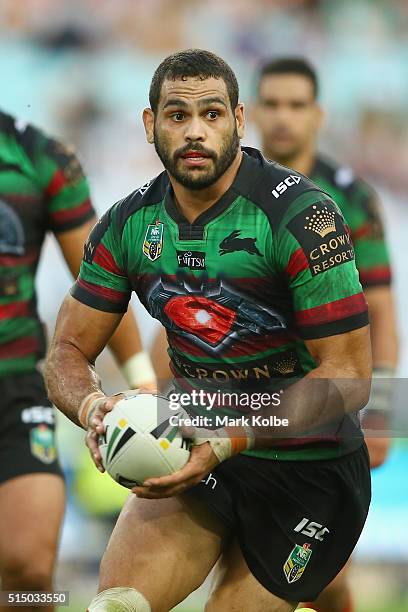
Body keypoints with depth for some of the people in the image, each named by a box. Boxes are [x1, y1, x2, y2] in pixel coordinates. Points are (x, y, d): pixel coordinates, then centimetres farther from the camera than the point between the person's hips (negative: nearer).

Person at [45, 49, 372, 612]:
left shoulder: (301, 215, -17)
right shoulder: (129, 224, -1)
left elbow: (348, 376, -18)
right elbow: (68, 351, 5)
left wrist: (231, 440, -28)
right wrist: (92, 408, -20)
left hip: (307, 466, -3)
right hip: (199, 449, 3)